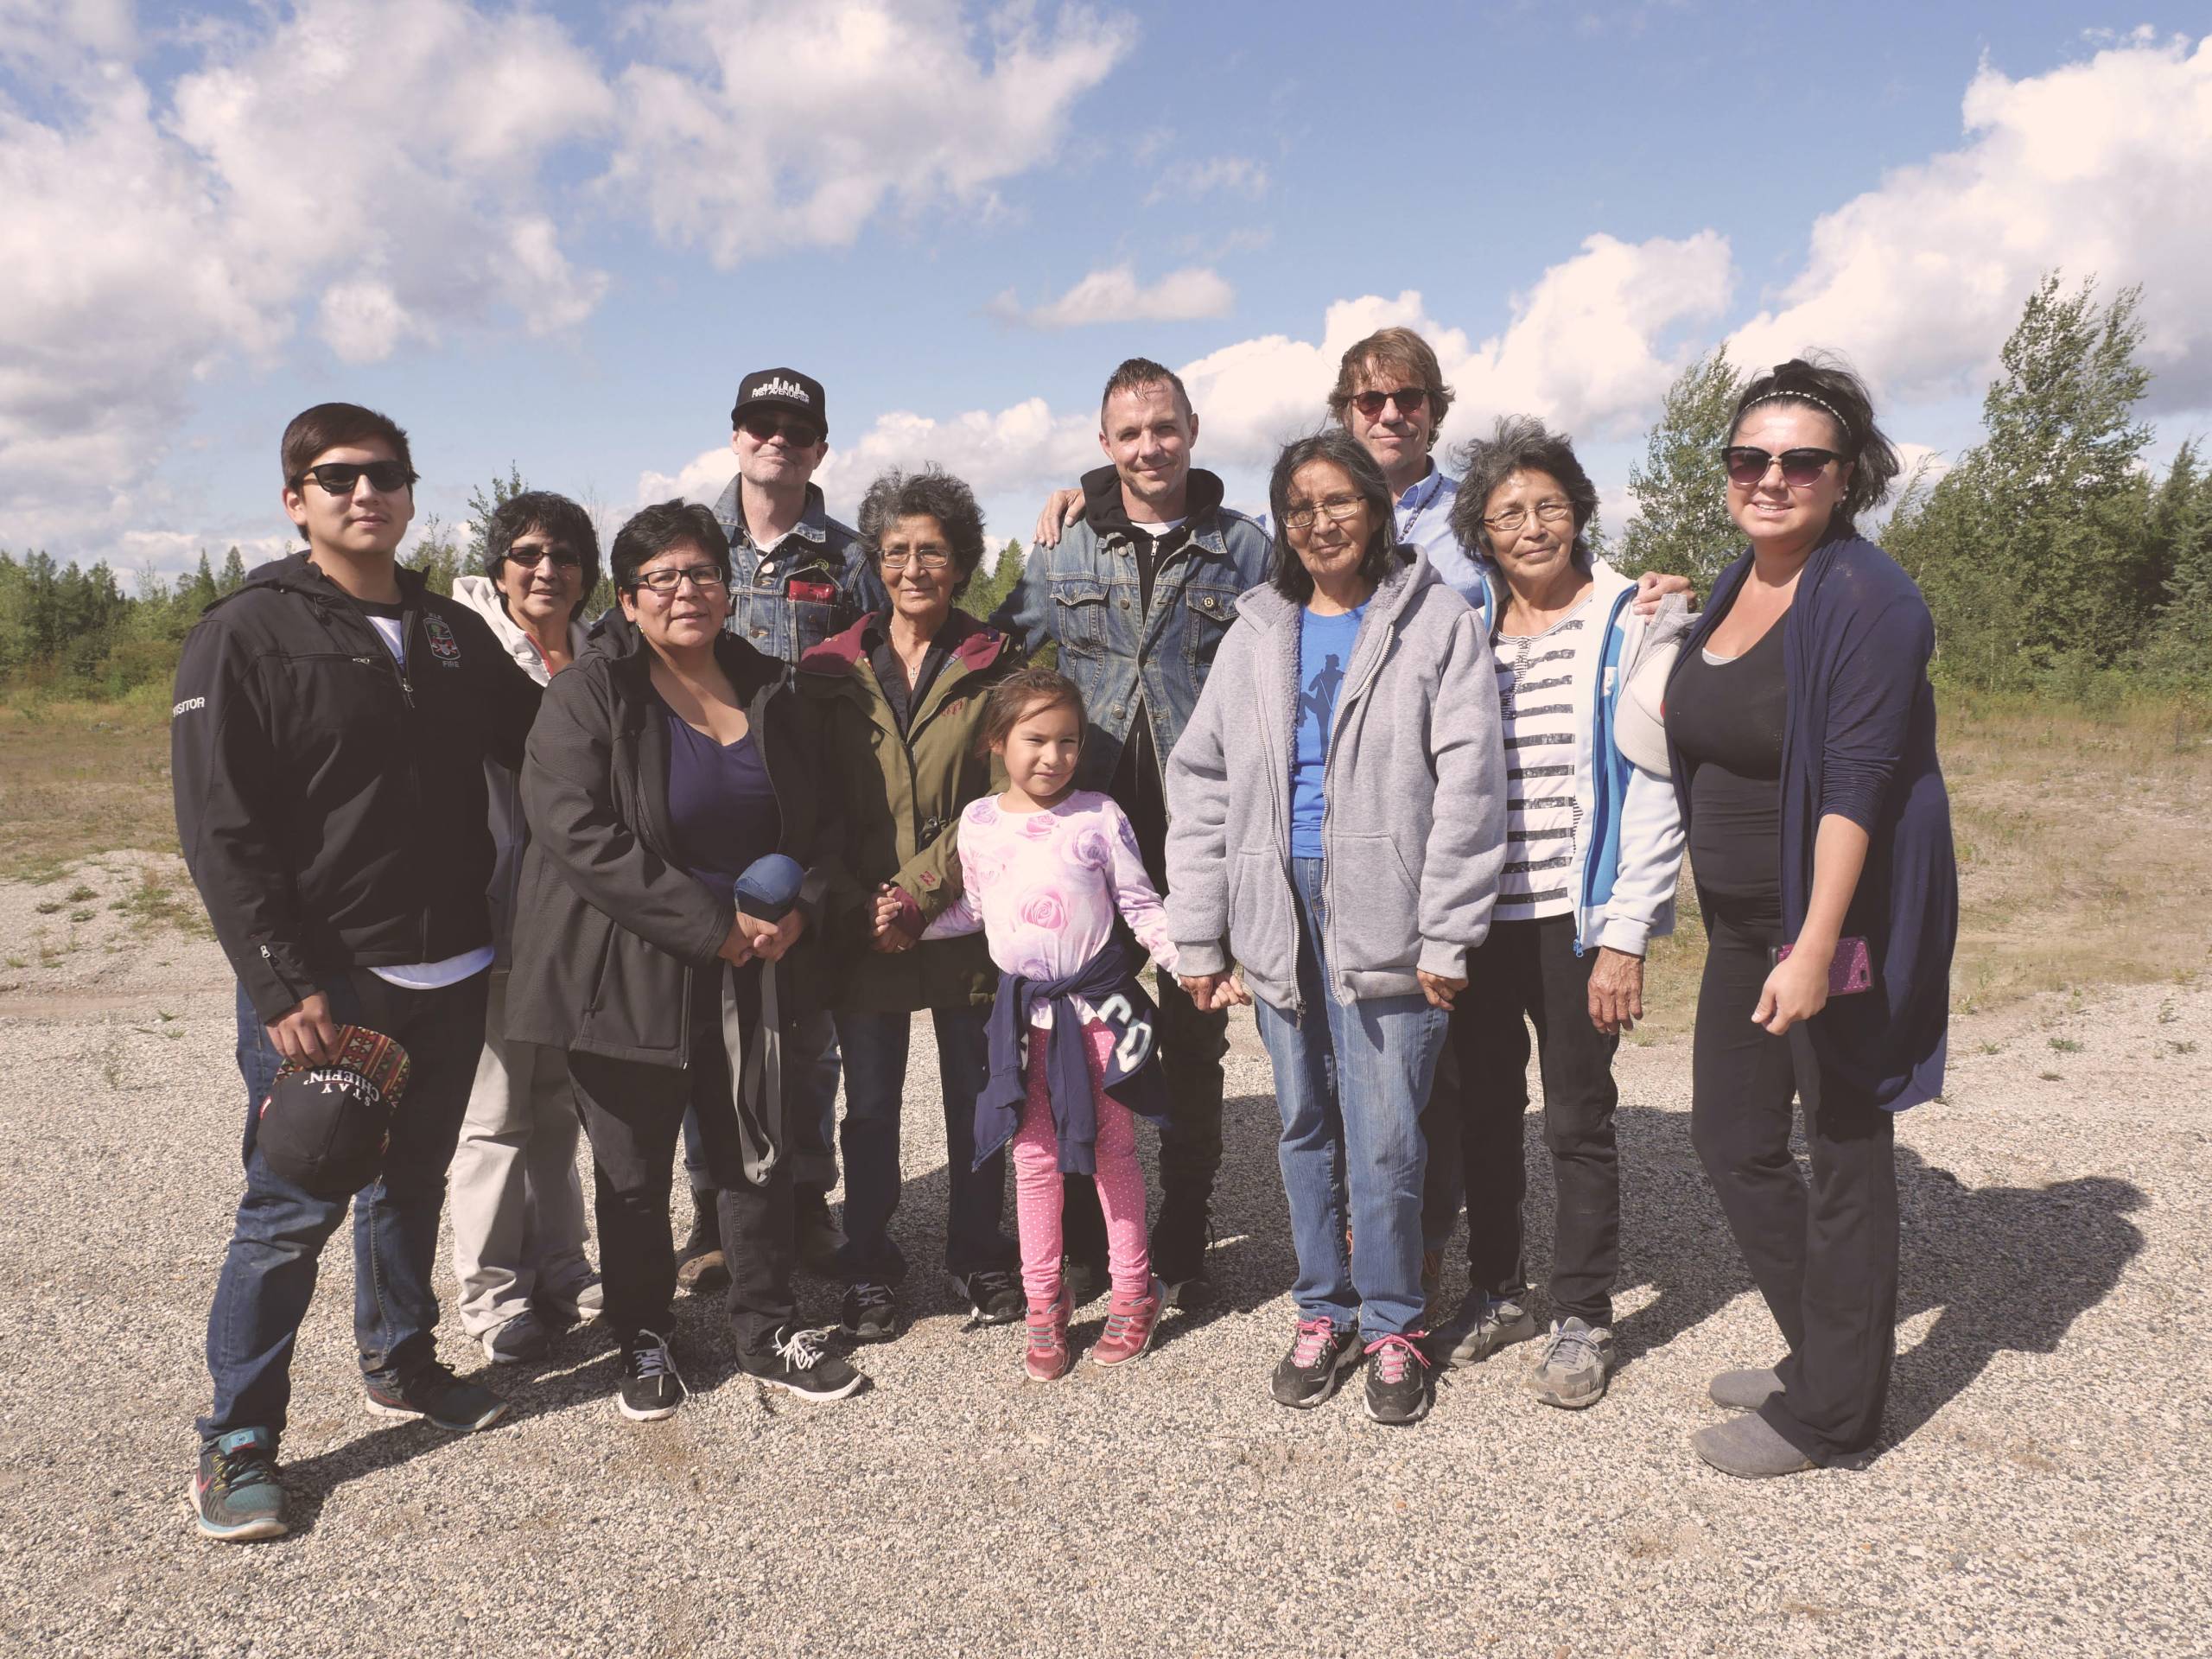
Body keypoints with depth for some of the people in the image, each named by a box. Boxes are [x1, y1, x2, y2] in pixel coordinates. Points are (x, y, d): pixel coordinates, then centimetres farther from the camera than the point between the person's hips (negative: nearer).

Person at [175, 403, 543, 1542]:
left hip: (450, 977, 5)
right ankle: (237, 1438, 18)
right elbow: (223, 835, -12)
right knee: (294, 1210, 1)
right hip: (321, 986, -5)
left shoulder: (454, 636, 10)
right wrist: (284, 989, -17)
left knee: (412, 1184, 19)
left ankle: (400, 1362, 38)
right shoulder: (246, 635, -7)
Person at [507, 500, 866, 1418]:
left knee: (760, 1157, 13)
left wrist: (799, 911, -6)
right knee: (634, 1173, 10)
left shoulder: (771, 695, 8)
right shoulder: (587, 696, -9)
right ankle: (644, 1341, 30)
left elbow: (819, 824, 14)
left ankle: (768, 1331, 30)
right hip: (629, 977, -4)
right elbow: (579, 835, -21)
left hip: (754, 977, 4)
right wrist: (712, 924, -21)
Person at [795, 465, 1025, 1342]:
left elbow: (1000, 801, -6)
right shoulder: (830, 671, 4)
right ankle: (868, 1270, 27)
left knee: (977, 1096, 11)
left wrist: (920, 892, -14)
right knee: (870, 1105, 10)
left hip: (966, 923, 0)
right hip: (863, 932, 1)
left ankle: (978, 1255, 30)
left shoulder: (994, 667, 1)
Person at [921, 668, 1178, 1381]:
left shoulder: (1100, 815, -6)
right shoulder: (978, 822, 2)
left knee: (1112, 1151, 9)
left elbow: (1141, 907, -2)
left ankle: (1132, 1294, 24)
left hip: (1099, 1001, -2)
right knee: (1035, 1160, 9)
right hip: (1024, 1008, 2)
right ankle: (1043, 1305, 23)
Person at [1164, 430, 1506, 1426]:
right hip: (1279, 908, 4)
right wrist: (1198, 938, 5)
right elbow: (1201, 783, 11)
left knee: (1385, 1138, -1)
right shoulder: (1257, 635, 13)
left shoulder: (1435, 622, 1)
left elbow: (1466, 783, -5)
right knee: (1304, 1125, 12)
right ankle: (1324, 1313, 27)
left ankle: (1392, 1325, 18)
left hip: (1380, 913, -4)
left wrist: (1447, 937, -10)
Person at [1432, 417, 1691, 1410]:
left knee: (1578, 1121, 5)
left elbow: (1655, 792, -8)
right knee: (1484, 1111, 13)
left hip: (1574, 917, -4)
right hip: (1475, 916, 4)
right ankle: (1495, 1291, 31)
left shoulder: (1632, 624, -4)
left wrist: (1626, 935, -13)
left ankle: (1583, 1318, 21)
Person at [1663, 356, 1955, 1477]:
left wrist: (1816, 947, -26)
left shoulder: (1868, 599, -16)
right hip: (1742, 924, 9)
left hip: (1838, 922, -9)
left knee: (1844, 1157, 4)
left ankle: (1831, 1411, 20)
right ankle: (1827, 1356, 33)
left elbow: (1855, 784, -22)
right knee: (1733, 1143, 15)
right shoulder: (1733, 590, 9)